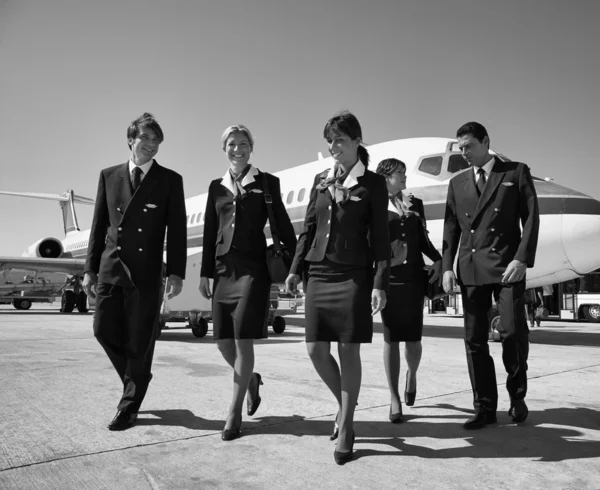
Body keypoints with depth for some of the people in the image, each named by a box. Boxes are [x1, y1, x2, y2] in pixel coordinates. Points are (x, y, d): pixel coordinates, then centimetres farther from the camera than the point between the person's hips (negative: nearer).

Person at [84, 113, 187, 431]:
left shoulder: (170, 180, 3)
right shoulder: (109, 176, 11)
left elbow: (176, 230, -2)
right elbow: (99, 225, 12)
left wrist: (176, 272, -9)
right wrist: (90, 268, 8)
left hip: (146, 271, -3)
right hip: (111, 267, 3)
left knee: (139, 340, 1)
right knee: (104, 328, 3)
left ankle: (129, 407, 16)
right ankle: (137, 378, 30)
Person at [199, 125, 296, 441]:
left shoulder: (266, 183, 3)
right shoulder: (217, 186, 13)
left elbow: (282, 225, 3)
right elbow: (209, 232, 13)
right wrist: (205, 273, 9)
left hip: (253, 269, -4)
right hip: (224, 269, 5)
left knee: (243, 340, -6)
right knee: (223, 341, 6)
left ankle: (235, 412, 6)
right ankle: (250, 379, 36)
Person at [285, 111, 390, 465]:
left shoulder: (373, 183, -1)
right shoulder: (321, 181, 12)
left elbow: (381, 237, -4)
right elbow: (309, 229, 14)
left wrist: (380, 283, -11)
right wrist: (296, 269, 7)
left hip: (354, 276, -4)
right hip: (319, 274, 5)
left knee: (349, 351, 0)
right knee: (316, 349, 3)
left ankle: (346, 428, 15)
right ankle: (344, 403, 30)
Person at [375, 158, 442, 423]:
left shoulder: (415, 204, 12)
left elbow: (422, 239, 15)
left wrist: (438, 260, 3)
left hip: (413, 277, 3)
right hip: (387, 278, -3)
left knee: (412, 338, 4)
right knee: (391, 338, -1)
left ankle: (411, 375, 37)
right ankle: (394, 399, 9)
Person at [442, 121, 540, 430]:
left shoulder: (516, 172, 6)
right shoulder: (457, 183, 15)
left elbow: (531, 218, -1)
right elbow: (451, 228, 11)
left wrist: (522, 259, -13)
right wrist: (447, 267, 1)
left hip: (507, 266, -3)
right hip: (471, 269, 3)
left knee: (513, 333, -6)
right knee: (475, 340, 1)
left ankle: (516, 396, 20)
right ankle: (484, 407, 10)